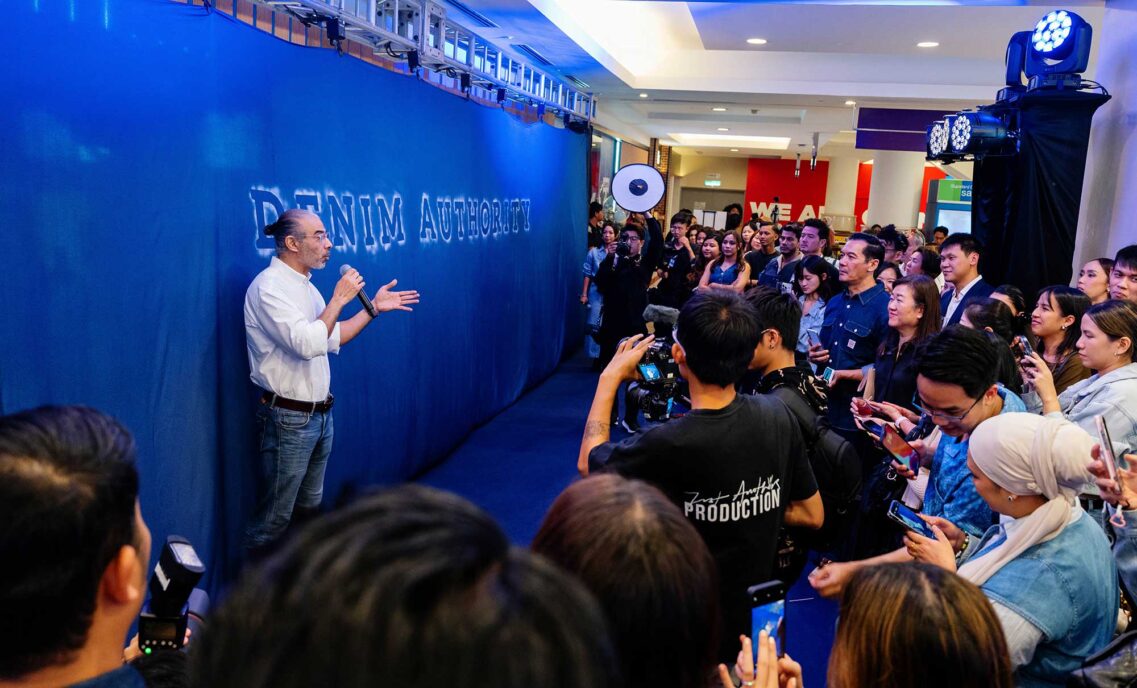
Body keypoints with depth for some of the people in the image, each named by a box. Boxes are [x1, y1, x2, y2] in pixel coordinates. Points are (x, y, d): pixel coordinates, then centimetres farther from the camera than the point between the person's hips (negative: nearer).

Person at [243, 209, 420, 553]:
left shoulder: (305, 285, 12)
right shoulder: (269, 286, -16)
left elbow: (332, 338, 19)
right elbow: (307, 344, -27)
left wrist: (374, 307, 14)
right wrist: (339, 298, -19)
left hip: (319, 415, 9)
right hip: (288, 418, -9)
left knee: (309, 509, 19)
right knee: (275, 518, 0)